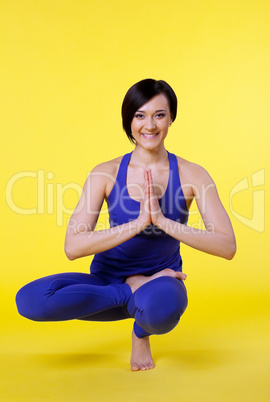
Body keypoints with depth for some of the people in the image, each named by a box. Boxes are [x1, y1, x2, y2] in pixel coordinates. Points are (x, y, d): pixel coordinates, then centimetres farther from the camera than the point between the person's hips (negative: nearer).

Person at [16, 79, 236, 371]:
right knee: (29, 299, -24)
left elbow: (227, 246, -18)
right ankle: (137, 295, -9)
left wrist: (163, 221, -28)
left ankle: (141, 331, -1)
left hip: (160, 280, -1)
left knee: (160, 307, -40)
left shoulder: (191, 176, -10)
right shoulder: (107, 174, -10)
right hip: (108, 279, 2)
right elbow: (73, 247, -19)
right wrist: (138, 223, -29)